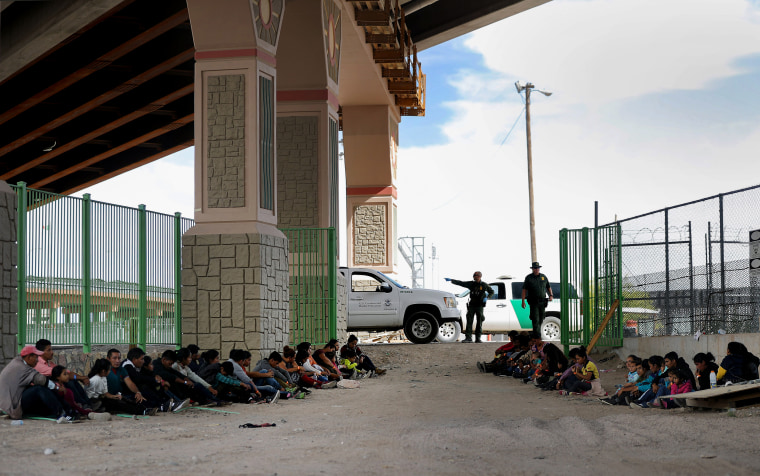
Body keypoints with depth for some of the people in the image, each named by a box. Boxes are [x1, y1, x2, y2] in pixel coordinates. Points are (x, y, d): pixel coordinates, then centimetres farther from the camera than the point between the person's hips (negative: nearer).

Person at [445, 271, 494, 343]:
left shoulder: (484, 285, 3)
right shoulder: (471, 284, 6)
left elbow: (491, 292, 13)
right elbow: (461, 283, 2)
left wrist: (487, 298, -6)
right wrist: (451, 280, -8)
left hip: (480, 305, -1)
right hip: (472, 305, 1)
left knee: (479, 322, -1)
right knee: (469, 321, -7)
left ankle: (478, 338, 5)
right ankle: (468, 337, -8)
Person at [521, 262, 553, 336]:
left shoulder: (543, 277, 10)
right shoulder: (528, 278, 0)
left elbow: (548, 287, 17)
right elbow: (524, 290, -1)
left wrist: (551, 295, 0)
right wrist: (523, 301, -9)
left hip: (542, 302, 4)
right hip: (533, 302, -4)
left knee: (541, 319, 10)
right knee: (535, 319, -10)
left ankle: (536, 332, 29)